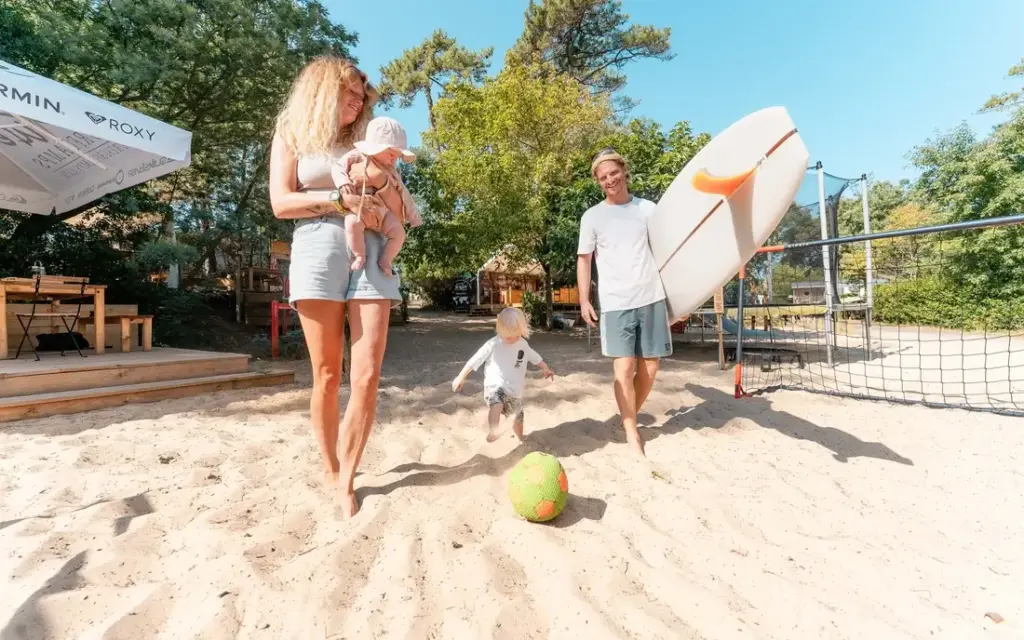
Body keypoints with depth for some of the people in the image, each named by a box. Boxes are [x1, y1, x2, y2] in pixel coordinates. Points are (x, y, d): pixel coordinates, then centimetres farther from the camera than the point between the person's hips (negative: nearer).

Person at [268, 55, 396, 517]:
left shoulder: (363, 139, 23)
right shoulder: (291, 135, 14)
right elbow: (281, 202, 1)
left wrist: (383, 210, -3)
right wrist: (340, 199, -9)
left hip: (371, 252, 3)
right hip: (318, 251, -2)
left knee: (367, 375, -9)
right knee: (326, 375, 1)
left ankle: (347, 480, 2)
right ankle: (329, 469, 20)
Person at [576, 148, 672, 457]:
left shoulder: (648, 208, 10)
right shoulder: (592, 216, 5)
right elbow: (584, 259, 6)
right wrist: (584, 300, -2)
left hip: (652, 297, 3)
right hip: (615, 301, -2)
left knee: (650, 366, 6)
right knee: (624, 367, -8)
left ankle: (630, 417, 28)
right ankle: (632, 434, 4)